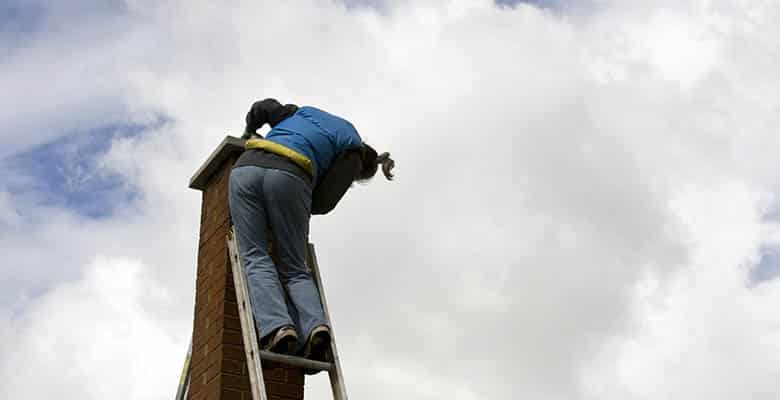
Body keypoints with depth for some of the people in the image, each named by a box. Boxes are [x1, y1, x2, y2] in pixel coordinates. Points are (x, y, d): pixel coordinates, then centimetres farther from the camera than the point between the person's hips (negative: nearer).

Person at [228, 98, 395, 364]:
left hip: (246, 170, 3)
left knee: (255, 259, -6)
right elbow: (323, 202, 9)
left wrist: (249, 133, 50)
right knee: (294, 268, 4)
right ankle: (315, 326, -19)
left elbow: (262, 108, 31)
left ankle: (276, 328, -27)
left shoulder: (305, 112, 36)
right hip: (289, 176, -3)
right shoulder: (353, 152, 20)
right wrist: (296, 211, 28)